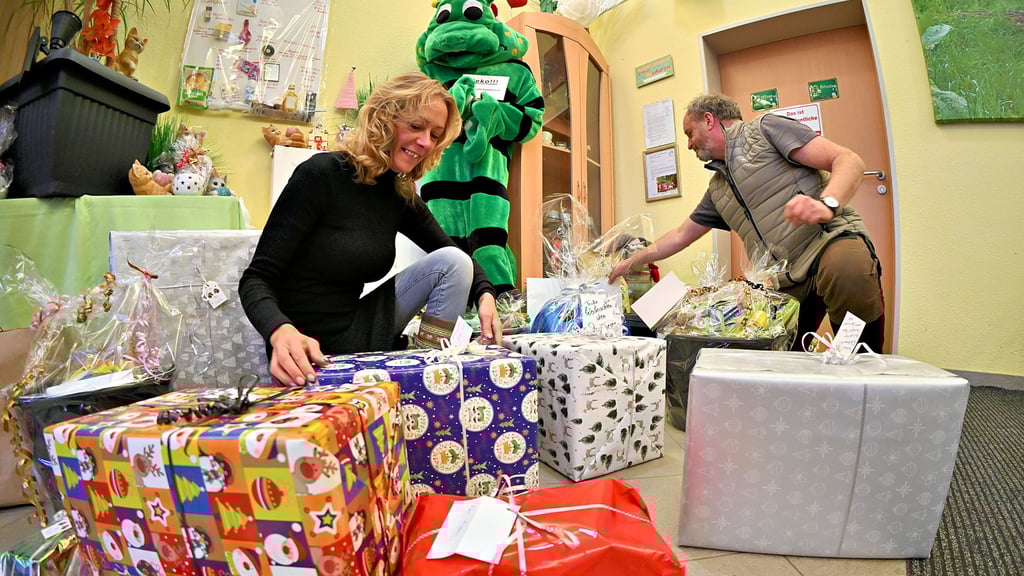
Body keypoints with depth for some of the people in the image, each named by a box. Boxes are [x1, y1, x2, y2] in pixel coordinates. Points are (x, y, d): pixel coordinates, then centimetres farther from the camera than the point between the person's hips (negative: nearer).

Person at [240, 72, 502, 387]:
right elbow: (256, 279, -15)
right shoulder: (322, 174, -15)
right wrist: (281, 332, -37)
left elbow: (457, 256, 10)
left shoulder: (402, 196, 3)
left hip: (358, 336, 7)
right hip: (311, 358, -6)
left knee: (452, 262, -8)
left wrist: (485, 295, -11)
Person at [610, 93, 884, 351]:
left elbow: (849, 161, -7)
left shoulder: (765, 128, 4)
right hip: (786, 284, 6)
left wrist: (827, 204, -28)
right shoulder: (717, 189, 22)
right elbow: (680, 236, 29)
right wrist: (631, 261, 28)